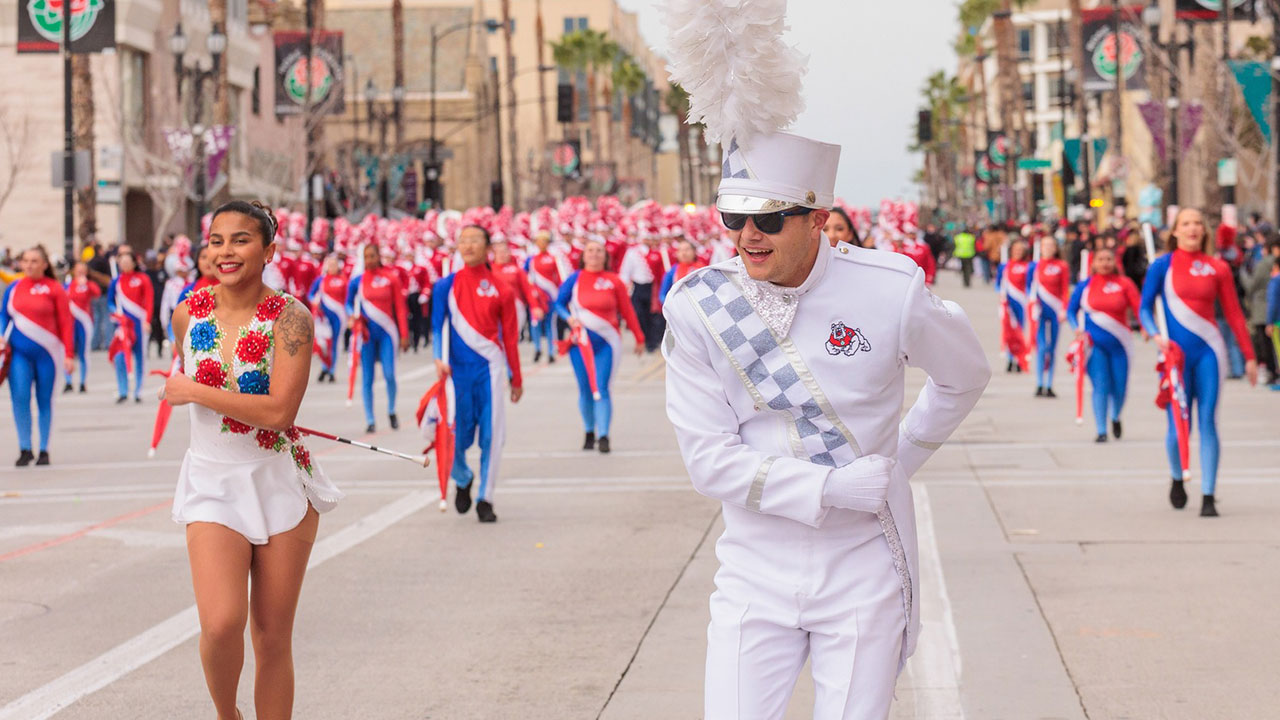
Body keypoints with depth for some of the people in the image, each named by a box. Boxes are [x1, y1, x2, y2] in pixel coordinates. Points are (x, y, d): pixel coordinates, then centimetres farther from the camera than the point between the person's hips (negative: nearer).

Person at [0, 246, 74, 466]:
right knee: (19, 398, -9)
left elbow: (66, 322, -2)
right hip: (19, 352, 2)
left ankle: (44, 451, 13)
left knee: (45, 401, 5)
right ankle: (25, 449, 1)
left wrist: (68, 354, -6)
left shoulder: (54, 288, -1)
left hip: (46, 353, -2)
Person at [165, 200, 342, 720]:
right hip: (212, 482, 1)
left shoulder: (290, 318, -11)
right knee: (221, 624, -16)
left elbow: (279, 411, -21)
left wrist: (194, 392, -15)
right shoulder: (188, 313, 1)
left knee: (273, 637, 5)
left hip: (280, 482, -1)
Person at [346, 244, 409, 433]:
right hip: (366, 333, 1)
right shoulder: (357, 281, 2)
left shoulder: (391, 278, -1)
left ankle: (391, 411, 17)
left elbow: (400, 308, 2)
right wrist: (351, 316, -9)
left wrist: (404, 335, -1)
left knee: (389, 375, -8)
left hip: (387, 333, -1)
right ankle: (369, 420, 9)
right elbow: (349, 303, 13)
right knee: (367, 378, 1)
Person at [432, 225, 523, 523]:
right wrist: (439, 359, -12)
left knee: (491, 434, -4)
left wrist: (516, 377, 10)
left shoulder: (500, 289, 4)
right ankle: (462, 479, 32)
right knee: (457, 433, 1)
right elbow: (438, 325, 4)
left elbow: (510, 336, 7)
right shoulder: (446, 286, 5)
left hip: (490, 367, 0)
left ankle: (485, 499, 7)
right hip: (458, 368, 0)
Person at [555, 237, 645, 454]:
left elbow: (627, 311, 5)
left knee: (602, 388, -9)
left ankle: (603, 436, -9)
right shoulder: (575, 279, 3)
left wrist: (639, 338, 7)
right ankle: (589, 433, 20)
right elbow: (558, 303, 7)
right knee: (585, 389, 6)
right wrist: (569, 318, -13)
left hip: (607, 342, -1)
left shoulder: (614, 281, 0)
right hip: (581, 341, 1)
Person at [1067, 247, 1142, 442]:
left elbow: (1138, 307, -8)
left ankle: (1115, 418, 36)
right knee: (1100, 386, -8)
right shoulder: (1085, 285, 2)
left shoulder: (1124, 284, -2)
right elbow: (1071, 311, 9)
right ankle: (1101, 431, -1)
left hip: (1119, 344, 0)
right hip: (1095, 343, 0)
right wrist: (1077, 328, -7)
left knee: (1119, 388, 5)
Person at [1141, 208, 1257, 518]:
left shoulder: (1218, 268, 4)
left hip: (1209, 352, 1)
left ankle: (1208, 497, -1)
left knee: (1208, 422, -4)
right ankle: (1177, 479, 30)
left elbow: (1233, 314, 7)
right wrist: (1156, 335, -16)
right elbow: (1145, 308, 3)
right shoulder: (1162, 266, 1)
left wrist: (1249, 355, 6)